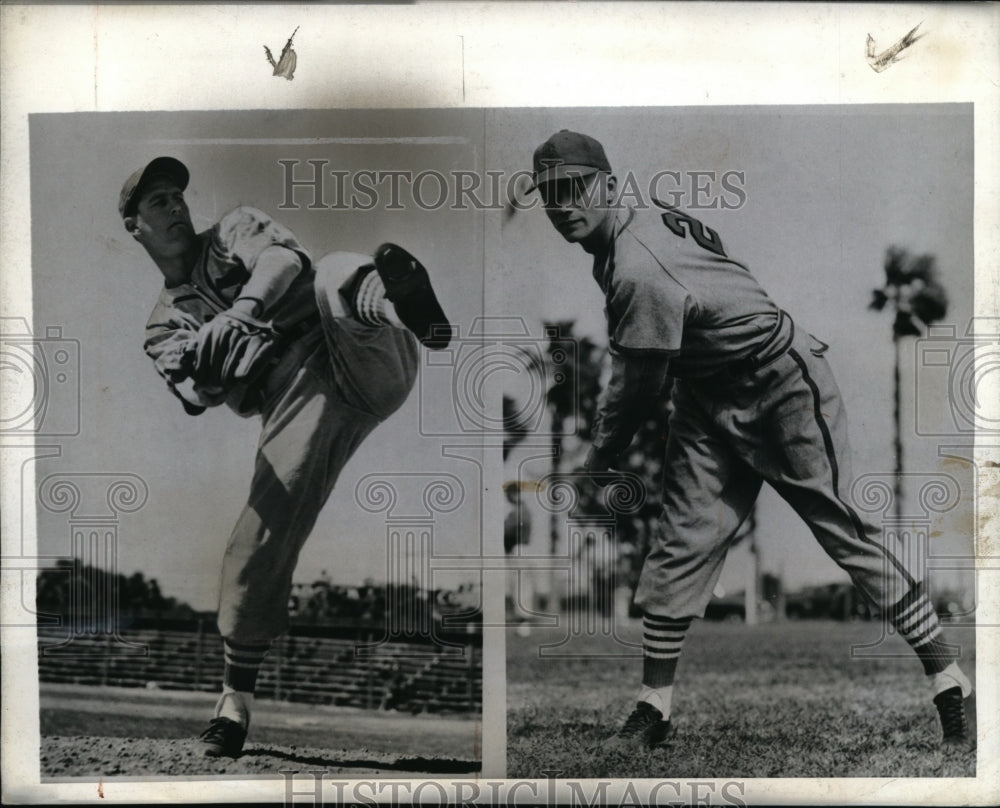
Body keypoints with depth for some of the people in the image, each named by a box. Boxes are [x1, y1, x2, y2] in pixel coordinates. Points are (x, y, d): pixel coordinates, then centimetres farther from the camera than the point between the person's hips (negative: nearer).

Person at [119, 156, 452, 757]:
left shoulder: (236, 230, 28)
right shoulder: (166, 326, 28)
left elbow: (284, 259, 2)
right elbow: (198, 393, 5)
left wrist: (241, 312, -19)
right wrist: (205, 359, -21)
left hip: (367, 363, -1)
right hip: (295, 399, 1)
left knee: (338, 276, -32)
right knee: (258, 544, -11)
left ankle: (397, 301, -68)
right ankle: (236, 701, 5)